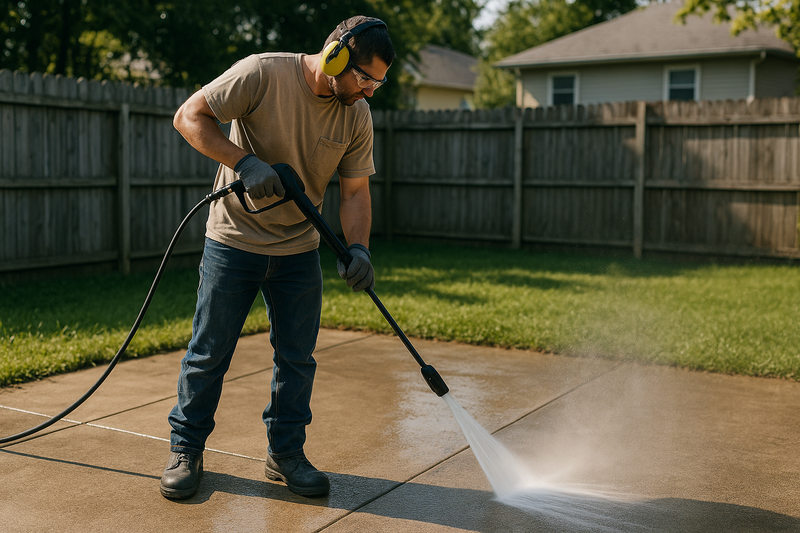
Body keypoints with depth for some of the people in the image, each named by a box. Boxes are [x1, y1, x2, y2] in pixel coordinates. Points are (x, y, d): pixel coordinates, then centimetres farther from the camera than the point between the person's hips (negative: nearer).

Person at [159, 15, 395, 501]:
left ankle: (286, 454, 23)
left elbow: (355, 190, 0)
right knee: (209, 352, 4)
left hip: (299, 250, 4)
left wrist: (359, 248, -16)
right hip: (234, 241, -4)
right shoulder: (262, 74, -18)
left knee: (297, 358, 7)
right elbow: (189, 117, -15)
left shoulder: (357, 114, -3)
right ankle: (186, 451, 21)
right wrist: (245, 162, -26)